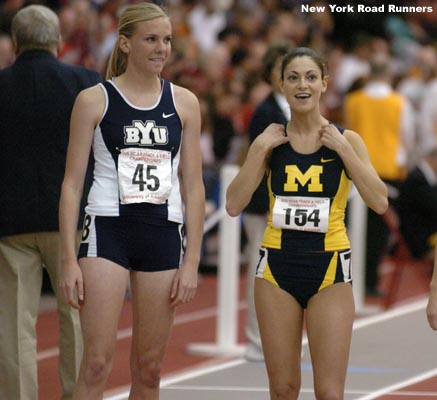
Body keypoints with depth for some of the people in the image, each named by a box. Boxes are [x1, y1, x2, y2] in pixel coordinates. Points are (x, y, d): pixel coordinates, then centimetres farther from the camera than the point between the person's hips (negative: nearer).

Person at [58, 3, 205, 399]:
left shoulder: (184, 103, 7)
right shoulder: (94, 100, -1)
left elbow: (193, 186, 8)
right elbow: (72, 183, -1)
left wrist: (192, 261, 2)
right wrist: (69, 260, -8)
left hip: (164, 233, 3)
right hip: (107, 230, -3)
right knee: (97, 363, -12)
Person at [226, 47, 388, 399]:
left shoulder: (345, 140, -1)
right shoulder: (272, 141, 4)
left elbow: (379, 202, -13)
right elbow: (234, 205, -4)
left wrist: (343, 149, -15)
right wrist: (258, 149, -9)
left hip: (329, 267, -2)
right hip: (278, 265, 2)